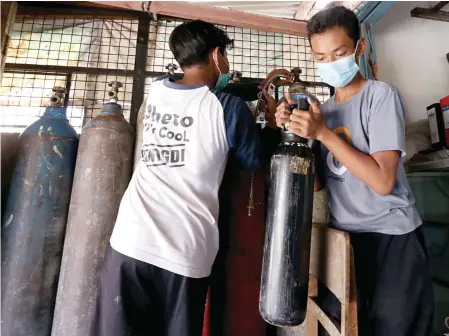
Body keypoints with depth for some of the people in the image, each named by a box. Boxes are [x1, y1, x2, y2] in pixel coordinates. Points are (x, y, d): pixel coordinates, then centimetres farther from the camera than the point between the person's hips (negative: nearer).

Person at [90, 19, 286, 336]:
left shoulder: (156, 90, 9)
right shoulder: (229, 107, -7)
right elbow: (255, 160, 7)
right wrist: (273, 123, 22)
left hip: (130, 241, 4)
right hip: (185, 252, -3)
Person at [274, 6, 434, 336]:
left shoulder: (381, 94, -10)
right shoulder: (322, 109, 6)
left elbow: (382, 181, -21)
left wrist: (323, 133, -23)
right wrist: (295, 131, -10)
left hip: (392, 237, -5)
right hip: (344, 235, 6)